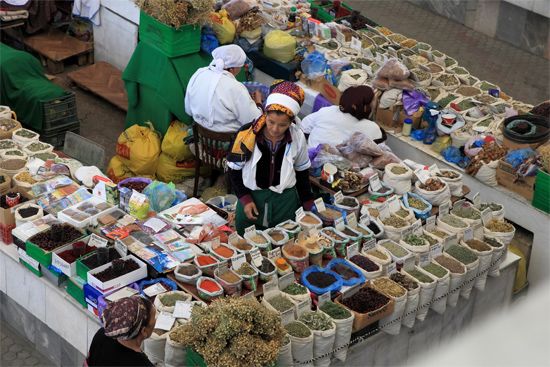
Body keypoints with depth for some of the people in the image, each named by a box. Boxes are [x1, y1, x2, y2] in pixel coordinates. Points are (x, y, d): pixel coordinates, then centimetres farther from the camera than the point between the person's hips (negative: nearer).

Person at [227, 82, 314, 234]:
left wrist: (308, 205, 9)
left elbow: (302, 172, 4)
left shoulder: (297, 138, -12)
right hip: (251, 198, -1)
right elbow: (234, 169, -5)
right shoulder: (247, 134, -18)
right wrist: (245, 199, -12)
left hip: (285, 200, 1)